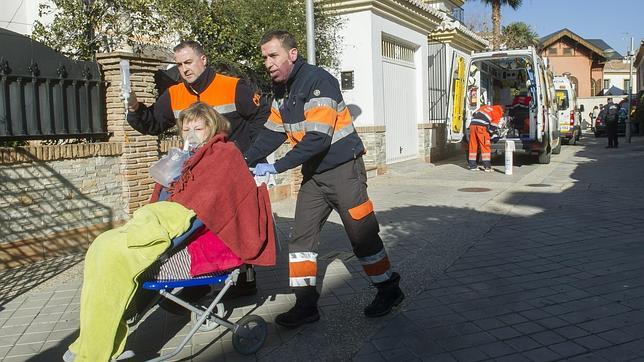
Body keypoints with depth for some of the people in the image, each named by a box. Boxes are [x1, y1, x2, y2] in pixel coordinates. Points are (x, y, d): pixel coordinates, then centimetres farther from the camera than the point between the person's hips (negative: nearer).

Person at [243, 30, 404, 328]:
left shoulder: (318, 81, -20)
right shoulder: (281, 89, 8)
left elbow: (317, 138, -27)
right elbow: (273, 132, 10)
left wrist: (276, 167, -25)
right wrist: (246, 160, -2)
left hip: (343, 169, -8)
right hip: (314, 173, 8)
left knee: (361, 234, 2)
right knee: (302, 236, 4)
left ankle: (389, 290, 22)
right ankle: (306, 304, 13)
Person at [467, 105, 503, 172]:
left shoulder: (485, 107, 31)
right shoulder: (497, 113, 13)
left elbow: (474, 115, 30)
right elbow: (493, 125, 9)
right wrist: (488, 132, 23)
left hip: (472, 124, 6)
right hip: (481, 126, -6)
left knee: (473, 146, 10)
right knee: (485, 146, 0)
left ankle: (472, 165, 15)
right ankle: (487, 167, -1)